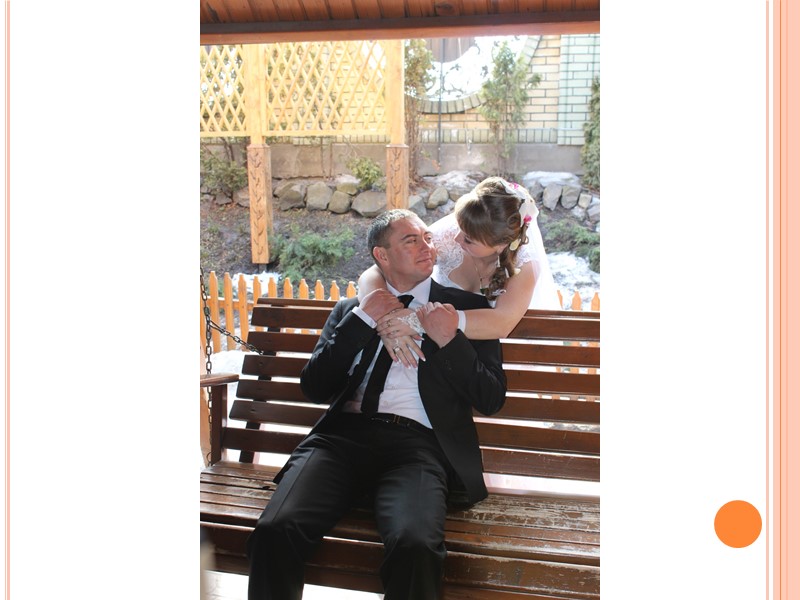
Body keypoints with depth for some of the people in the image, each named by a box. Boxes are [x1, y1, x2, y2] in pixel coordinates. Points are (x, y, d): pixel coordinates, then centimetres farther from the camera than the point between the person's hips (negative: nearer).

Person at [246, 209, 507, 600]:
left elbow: (491, 400, 11)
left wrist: (449, 341, -4)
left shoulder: (466, 307, 17)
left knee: (415, 544, -34)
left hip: (416, 440, -2)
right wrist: (361, 319, 5)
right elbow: (314, 388, 12)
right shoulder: (351, 310, 24)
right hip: (343, 433, 2)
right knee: (274, 531, -26)